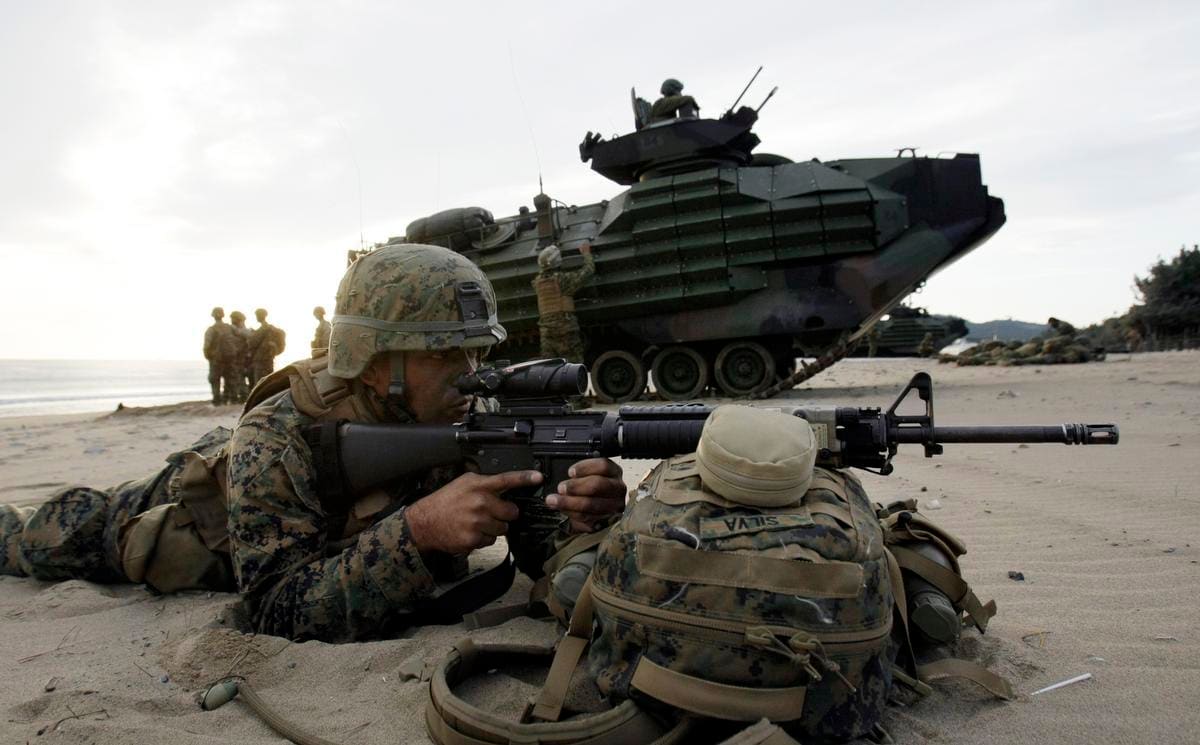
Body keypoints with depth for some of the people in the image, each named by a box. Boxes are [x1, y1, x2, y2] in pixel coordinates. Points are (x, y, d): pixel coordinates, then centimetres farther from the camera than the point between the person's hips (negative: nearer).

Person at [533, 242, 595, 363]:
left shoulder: (537, 282, 8)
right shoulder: (563, 279, -7)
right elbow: (589, 270, 2)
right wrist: (586, 253, 19)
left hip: (545, 330, 6)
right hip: (565, 330, -5)